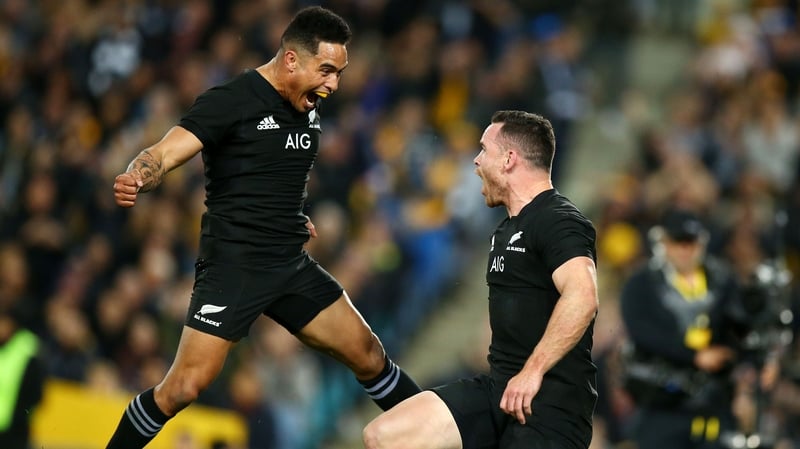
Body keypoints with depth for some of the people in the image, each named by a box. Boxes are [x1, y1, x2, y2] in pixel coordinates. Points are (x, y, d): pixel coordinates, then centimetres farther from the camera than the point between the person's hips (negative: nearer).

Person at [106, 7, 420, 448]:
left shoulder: (310, 106, 8)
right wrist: (134, 179, -45)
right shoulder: (231, 101, -14)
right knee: (186, 385, -14)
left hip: (292, 266, 7)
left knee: (369, 357, 10)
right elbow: (164, 153, -25)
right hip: (232, 266, -7)